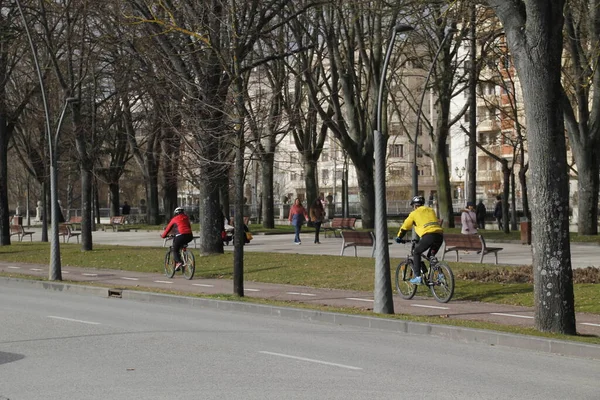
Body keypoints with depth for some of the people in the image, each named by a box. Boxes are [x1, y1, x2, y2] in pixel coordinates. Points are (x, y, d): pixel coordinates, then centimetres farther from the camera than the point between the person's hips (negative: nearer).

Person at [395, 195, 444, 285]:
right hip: (440, 235, 5)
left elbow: (405, 227, 21)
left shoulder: (414, 213, 14)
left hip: (428, 236, -5)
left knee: (416, 253, 14)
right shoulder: (431, 210, 28)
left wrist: (399, 237, 37)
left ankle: (418, 277, 5)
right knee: (431, 256, 25)